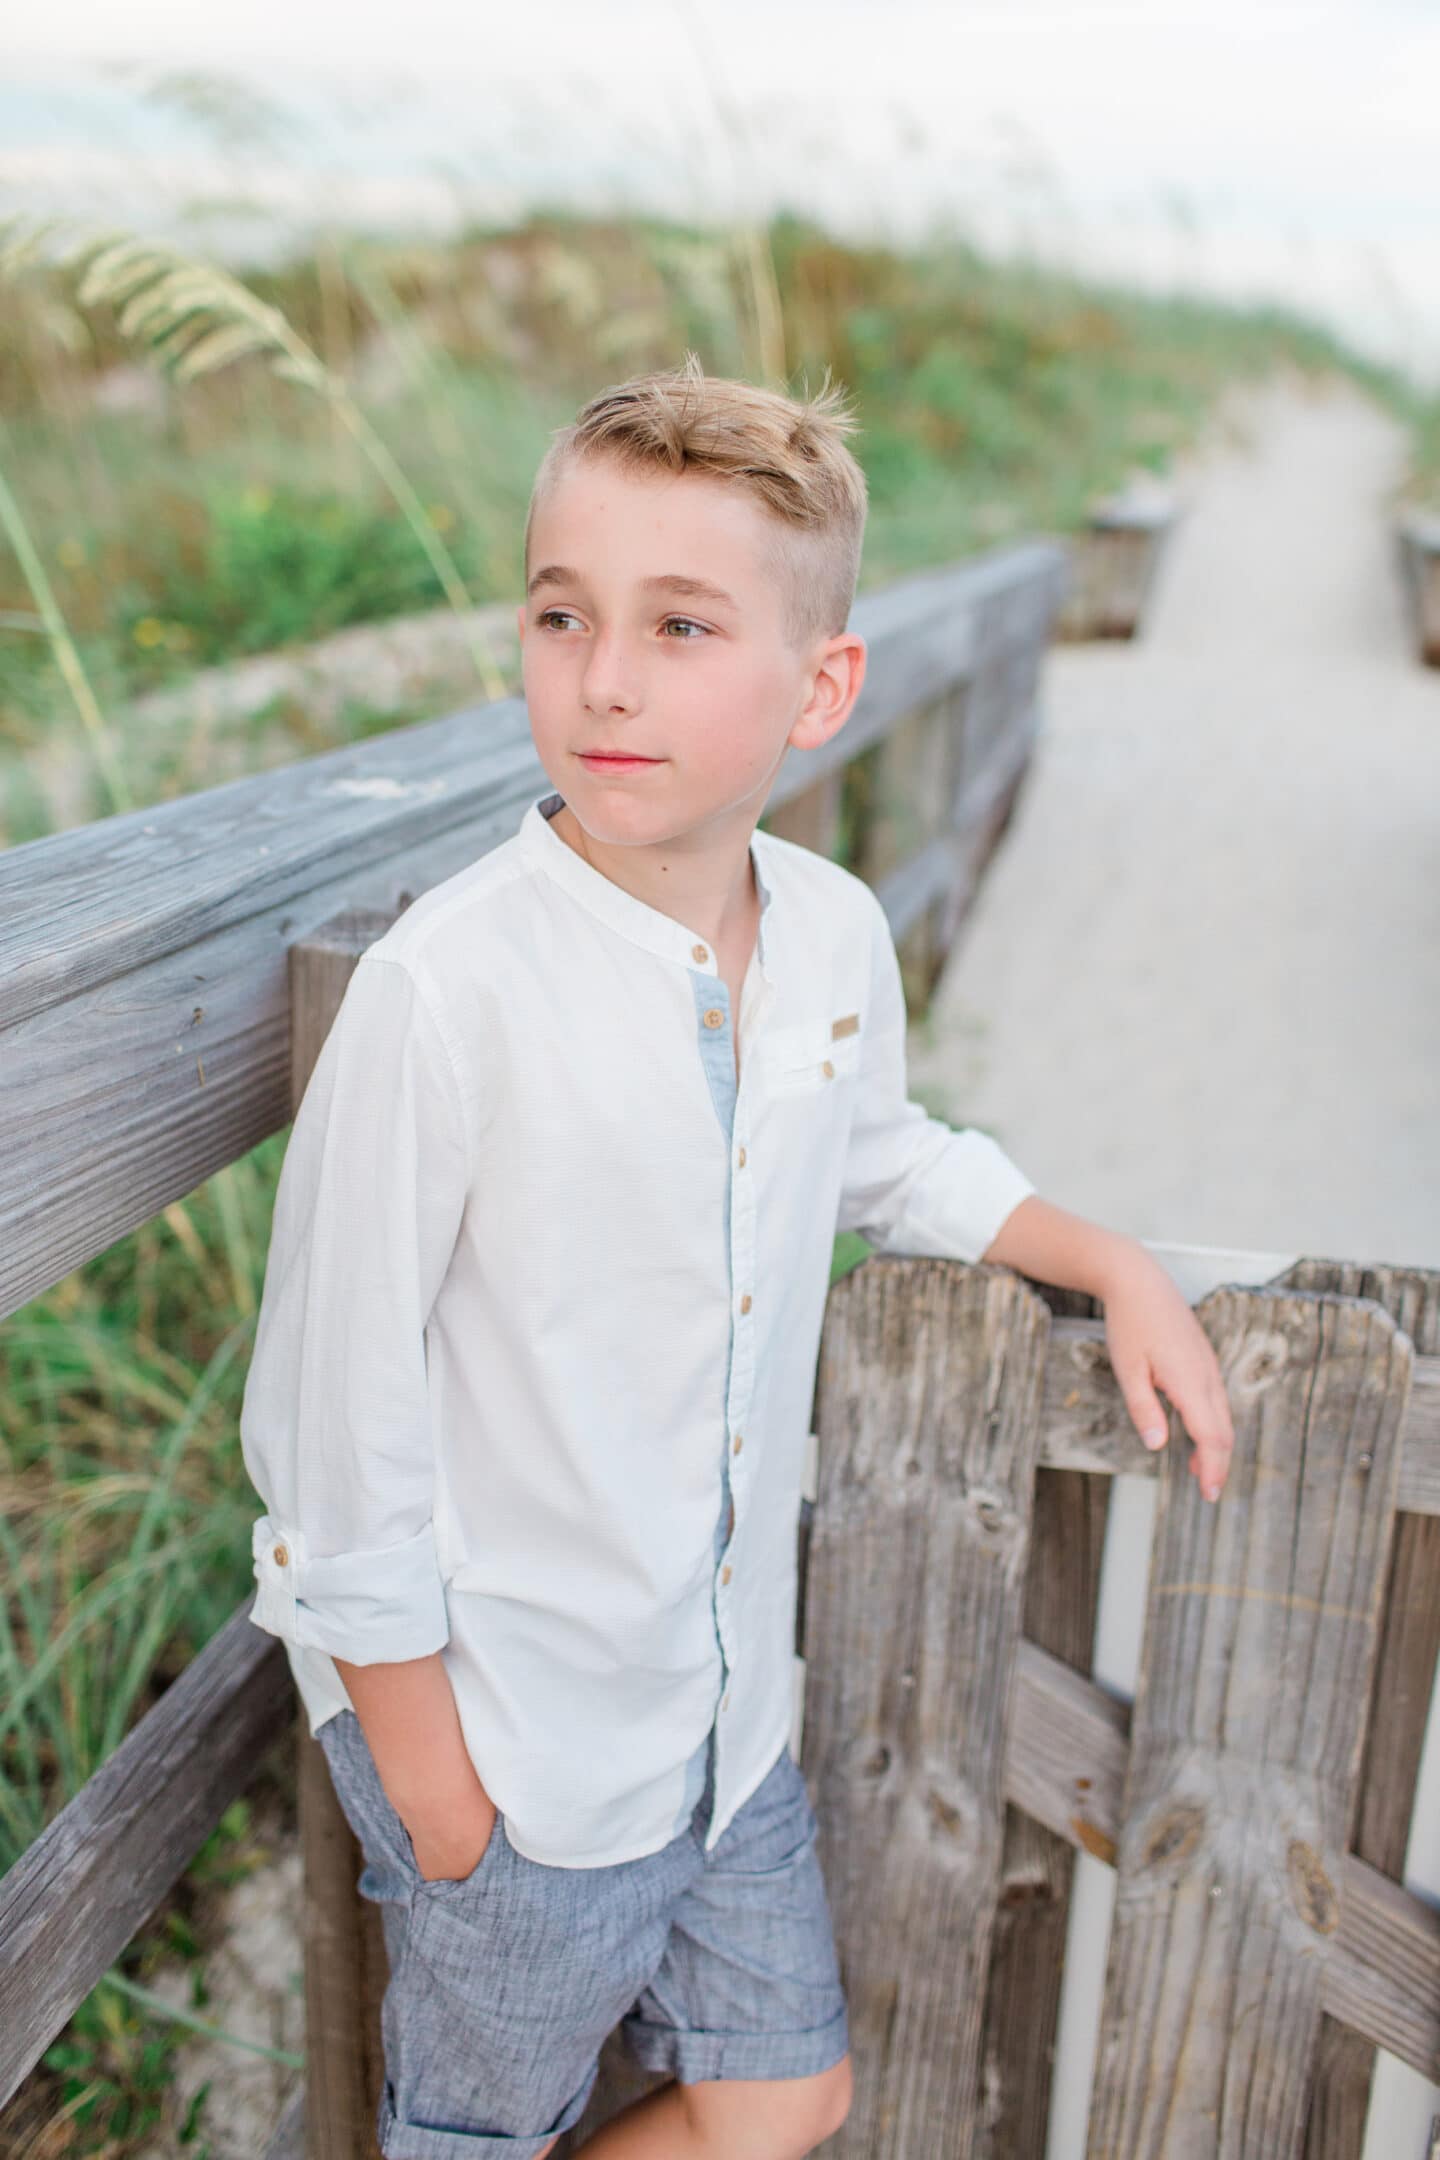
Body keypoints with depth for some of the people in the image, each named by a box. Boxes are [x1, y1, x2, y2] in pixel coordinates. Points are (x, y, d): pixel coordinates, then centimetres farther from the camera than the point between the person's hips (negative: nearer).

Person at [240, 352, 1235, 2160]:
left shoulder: (838, 939, -7)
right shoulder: (447, 990, -26)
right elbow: (338, 1405, -19)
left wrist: (1115, 1264, 8)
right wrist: (423, 1772, -11)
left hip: (727, 1703, 5)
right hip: (503, 1728, -5)